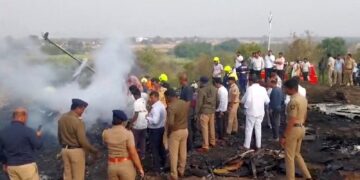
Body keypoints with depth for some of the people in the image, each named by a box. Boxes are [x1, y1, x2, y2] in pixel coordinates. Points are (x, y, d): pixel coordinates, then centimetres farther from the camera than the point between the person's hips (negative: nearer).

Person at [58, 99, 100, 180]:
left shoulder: (62, 118, 2)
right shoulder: (78, 121, -21)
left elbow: (59, 136, 13)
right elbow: (83, 141, -21)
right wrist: (94, 151, -11)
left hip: (65, 150, 7)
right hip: (76, 151, -7)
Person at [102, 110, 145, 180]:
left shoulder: (105, 133, -5)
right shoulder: (128, 133, -17)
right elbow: (133, 153, -17)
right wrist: (140, 168, -8)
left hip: (112, 166, 4)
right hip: (126, 166, -4)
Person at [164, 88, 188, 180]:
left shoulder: (171, 106, -23)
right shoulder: (185, 103, 1)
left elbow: (170, 123, -29)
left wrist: (168, 132, -14)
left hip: (175, 132, -7)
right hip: (185, 130, 7)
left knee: (173, 154, 5)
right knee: (183, 152, 18)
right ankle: (181, 171, 31)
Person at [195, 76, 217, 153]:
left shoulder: (201, 90, -15)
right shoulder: (214, 89, 4)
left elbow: (199, 103, -14)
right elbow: (216, 100, 9)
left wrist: (197, 113, -6)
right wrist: (214, 108, 18)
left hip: (204, 112, -7)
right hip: (212, 111, 7)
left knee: (204, 129, -3)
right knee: (212, 127, 19)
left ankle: (205, 147, 0)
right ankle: (212, 142, 32)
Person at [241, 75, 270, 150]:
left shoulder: (250, 88, -13)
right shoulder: (263, 89, -2)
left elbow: (243, 100, -12)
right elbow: (267, 101, 2)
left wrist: (246, 105, 10)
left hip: (251, 112, -4)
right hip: (260, 112, 4)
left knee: (249, 128, 5)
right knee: (258, 128, 15)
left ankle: (247, 145, 9)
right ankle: (258, 145, 20)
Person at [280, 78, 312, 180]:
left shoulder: (293, 101, -22)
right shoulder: (304, 99, 8)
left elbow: (291, 121, -24)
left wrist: (284, 136, -20)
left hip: (293, 129, -10)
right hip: (301, 129, 10)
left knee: (289, 156, 3)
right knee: (296, 154, 21)